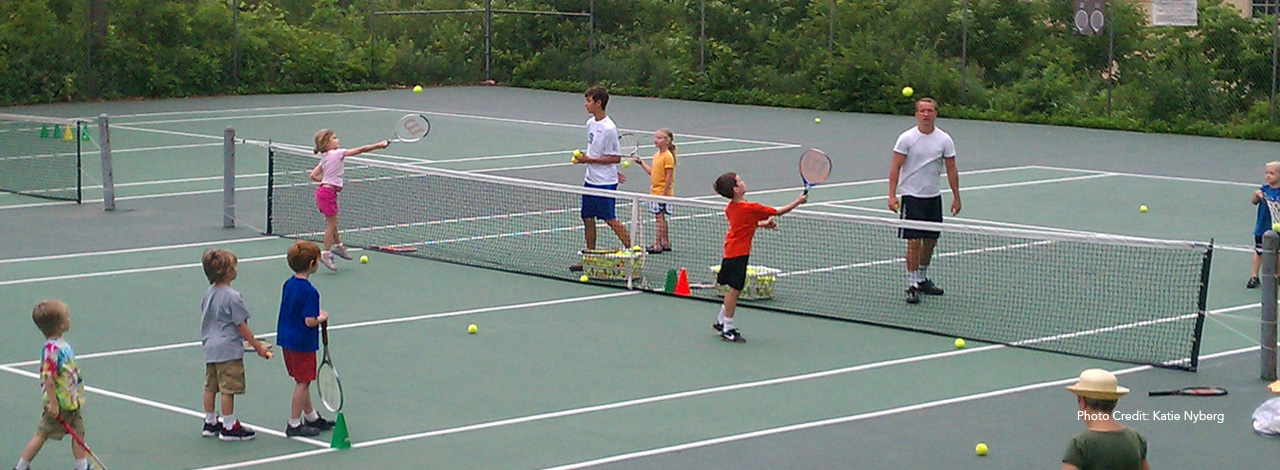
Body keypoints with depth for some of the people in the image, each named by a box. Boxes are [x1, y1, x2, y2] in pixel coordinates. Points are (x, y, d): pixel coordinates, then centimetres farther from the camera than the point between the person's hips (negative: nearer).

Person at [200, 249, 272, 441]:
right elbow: (241, 326, -15)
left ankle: (210, 423, 24)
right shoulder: (232, 297, -18)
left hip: (210, 347, 9)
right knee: (228, 389, -3)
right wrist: (257, 346, -7)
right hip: (228, 349, -9)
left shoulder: (209, 294, 8)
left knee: (210, 387, 14)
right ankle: (229, 427, 1)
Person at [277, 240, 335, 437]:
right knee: (302, 382, 2)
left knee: (303, 381, 19)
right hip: (303, 343, -9)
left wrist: (317, 315, 12)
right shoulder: (309, 291, -23)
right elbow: (310, 321, -26)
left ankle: (312, 417, 32)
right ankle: (294, 425, 9)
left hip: (287, 339, 9)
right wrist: (322, 318, -7)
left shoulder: (288, 284, 4)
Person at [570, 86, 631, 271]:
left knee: (610, 220, -5)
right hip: (591, 179, 9)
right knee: (588, 219, 11)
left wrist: (590, 160, -19)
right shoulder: (591, 123, 8)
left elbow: (616, 158, -17)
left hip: (605, 183, -9)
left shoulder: (609, 128, -18)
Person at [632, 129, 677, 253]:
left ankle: (657, 245, -6)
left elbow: (669, 176, -18)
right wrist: (641, 163, 11)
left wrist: (664, 193, -20)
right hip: (655, 192, 9)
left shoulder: (668, 157, -15)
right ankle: (666, 243, 20)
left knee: (659, 217, -7)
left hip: (662, 193, -9)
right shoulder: (656, 155, 12)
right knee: (661, 218, 13)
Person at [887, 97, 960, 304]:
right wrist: (892, 195, -15)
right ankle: (912, 286, -5)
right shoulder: (907, 138, -8)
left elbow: (951, 169, 7)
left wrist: (956, 197, 5)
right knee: (914, 242, -9)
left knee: (930, 241, 11)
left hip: (933, 196, 4)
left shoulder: (944, 140, 1)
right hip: (912, 196, -4)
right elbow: (895, 167, -7)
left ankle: (922, 279, 28)